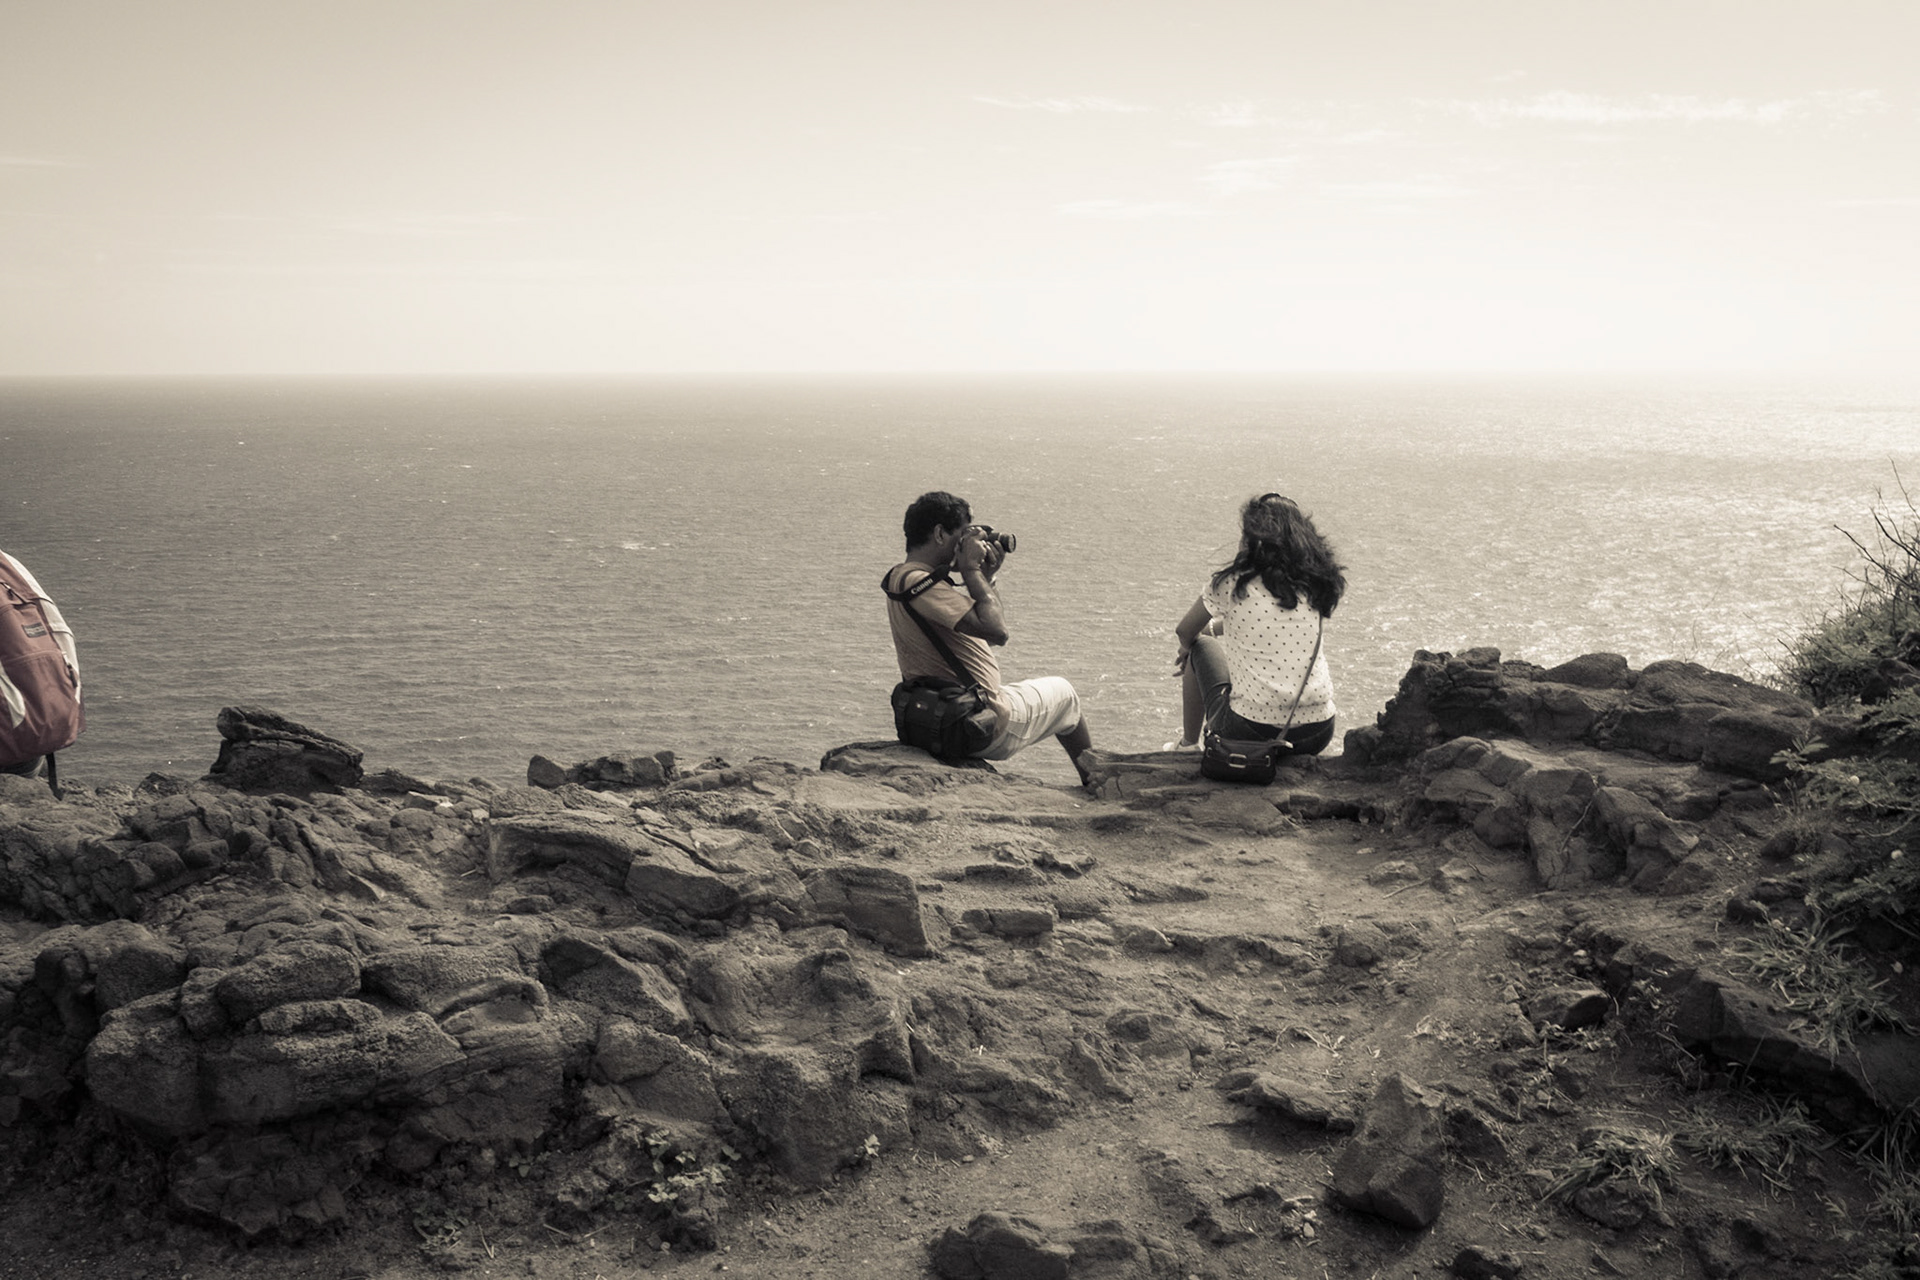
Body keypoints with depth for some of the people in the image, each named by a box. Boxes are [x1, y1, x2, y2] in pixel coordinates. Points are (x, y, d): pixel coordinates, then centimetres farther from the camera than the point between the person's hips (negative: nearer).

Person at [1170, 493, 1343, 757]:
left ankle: (1188, 745, 37)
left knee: (1200, 646, 23)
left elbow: (1184, 632, 9)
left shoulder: (1233, 584, -8)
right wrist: (1215, 628, 36)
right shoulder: (1316, 585, 5)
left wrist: (1195, 639, 32)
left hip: (1251, 731, -4)